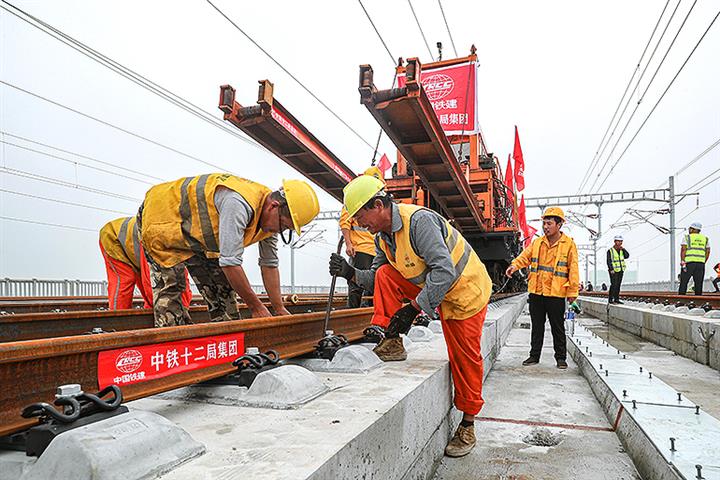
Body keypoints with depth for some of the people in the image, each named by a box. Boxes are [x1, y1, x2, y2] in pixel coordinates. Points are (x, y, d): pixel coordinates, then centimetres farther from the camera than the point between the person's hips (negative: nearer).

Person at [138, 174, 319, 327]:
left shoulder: (271, 217, -11)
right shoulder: (239, 203, -40)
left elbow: (269, 264, -1)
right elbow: (230, 263, -40)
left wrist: (280, 309, -2)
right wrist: (256, 306, -29)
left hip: (196, 233, 8)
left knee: (223, 286, 2)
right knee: (170, 287, -16)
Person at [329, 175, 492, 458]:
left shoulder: (419, 220, -31)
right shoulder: (382, 237, -3)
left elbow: (444, 272, -37)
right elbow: (378, 280, 2)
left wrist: (412, 308, -36)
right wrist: (351, 273, -16)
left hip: (465, 290, -7)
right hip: (427, 286, 7)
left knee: (465, 358, -2)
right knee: (384, 275, -12)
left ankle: (467, 425, 16)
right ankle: (392, 343, -7)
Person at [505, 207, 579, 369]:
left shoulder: (569, 244, -2)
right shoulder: (537, 242, 10)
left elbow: (573, 269, -3)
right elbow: (525, 256, 5)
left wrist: (572, 291, -6)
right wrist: (514, 265, -16)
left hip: (556, 294, -4)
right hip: (536, 293, 4)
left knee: (558, 328, 7)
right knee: (536, 327, 12)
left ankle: (561, 358, 20)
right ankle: (534, 355, 23)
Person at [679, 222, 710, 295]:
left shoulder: (687, 237, 2)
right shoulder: (705, 239, 15)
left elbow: (683, 249, -9)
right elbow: (708, 252, 11)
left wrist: (682, 262, -12)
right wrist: (703, 263, 15)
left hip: (689, 262, -4)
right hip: (701, 263, 4)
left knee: (684, 282, 0)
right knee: (698, 283, 5)